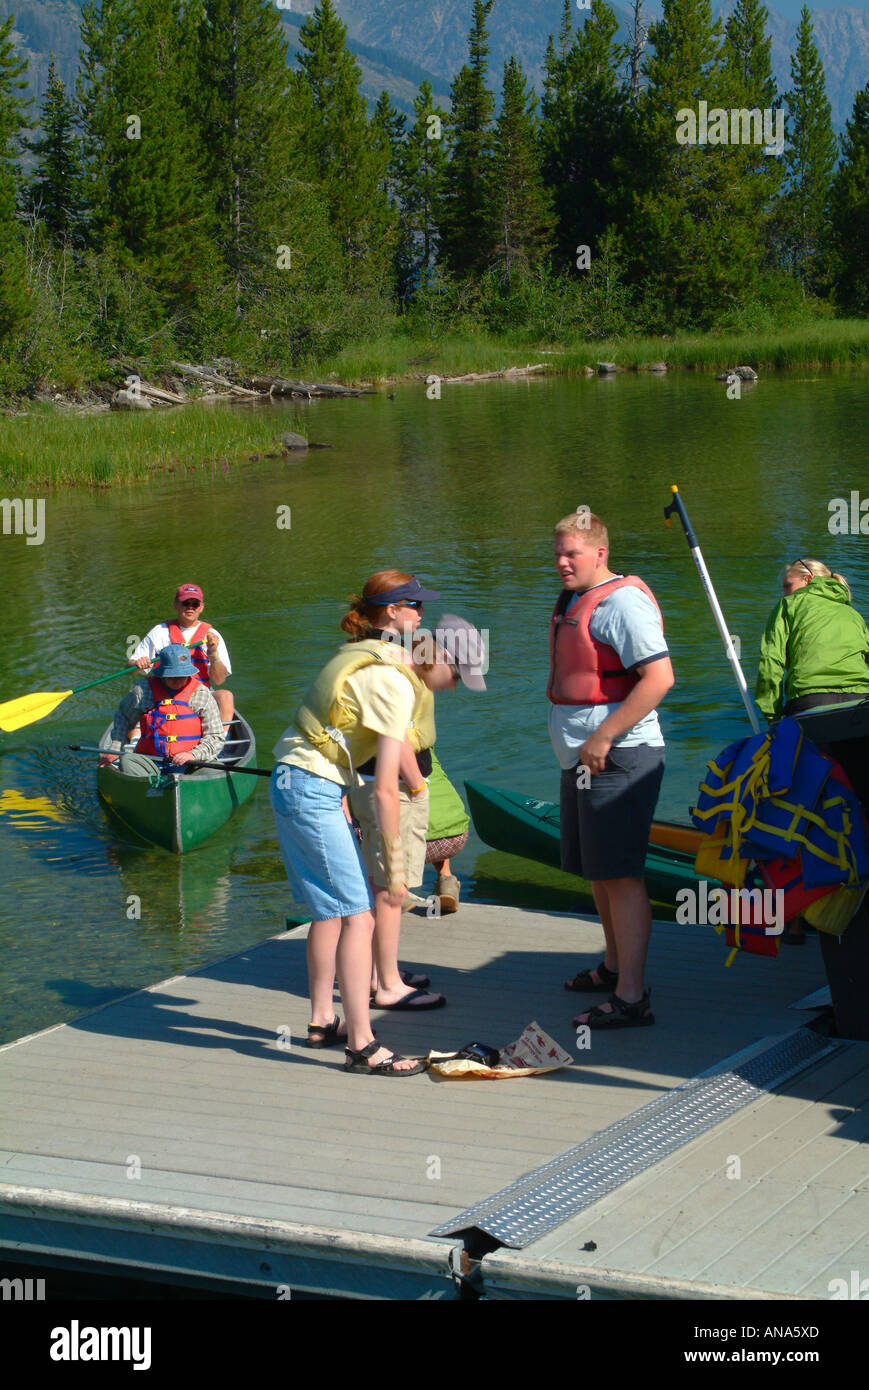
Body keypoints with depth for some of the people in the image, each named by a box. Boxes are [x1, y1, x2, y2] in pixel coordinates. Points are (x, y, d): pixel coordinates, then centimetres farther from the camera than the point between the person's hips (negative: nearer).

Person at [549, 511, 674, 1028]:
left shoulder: (622, 601, -15)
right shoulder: (573, 602, 17)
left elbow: (659, 677, -24)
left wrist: (603, 738, -24)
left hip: (618, 759, -10)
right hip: (583, 760, 10)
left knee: (621, 874, -11)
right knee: (598, 871, 20)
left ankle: (632, 997, -12)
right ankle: (615, 965, 36)